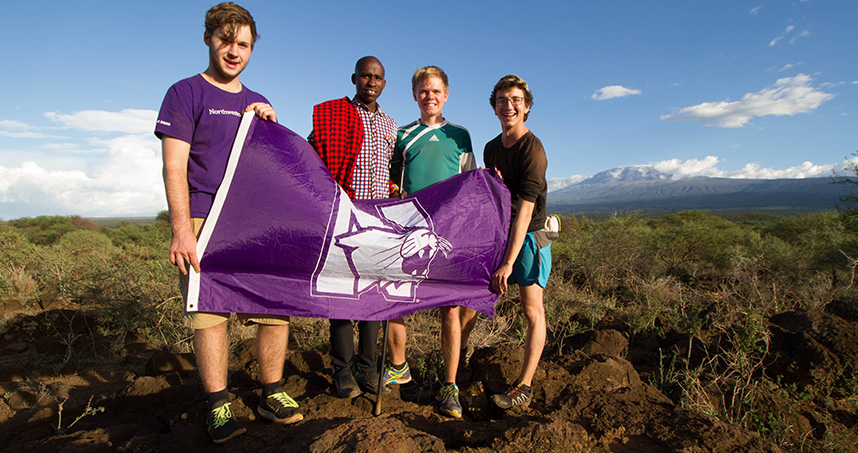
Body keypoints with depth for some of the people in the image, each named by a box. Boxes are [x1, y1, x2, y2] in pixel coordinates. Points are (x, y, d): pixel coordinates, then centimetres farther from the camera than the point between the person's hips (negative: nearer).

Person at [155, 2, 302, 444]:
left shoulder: (258, 104, 20)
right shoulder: (185, 94, 5)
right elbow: (174, 167, -4)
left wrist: (270, 126, 4)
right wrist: (182, 230, -13)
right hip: (205, 222, -4)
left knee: (276, 306, 1)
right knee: (209, 311, -3)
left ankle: (271, 395, 17)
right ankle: (218, 407, 12)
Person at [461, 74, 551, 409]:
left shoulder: (532, 149, -15)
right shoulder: (491, 148, 9)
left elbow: (524, 210, -23)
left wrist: (508, 262, -27)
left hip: (529, 236, -7)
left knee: (532, 311, -4)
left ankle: (523, 387, 4)